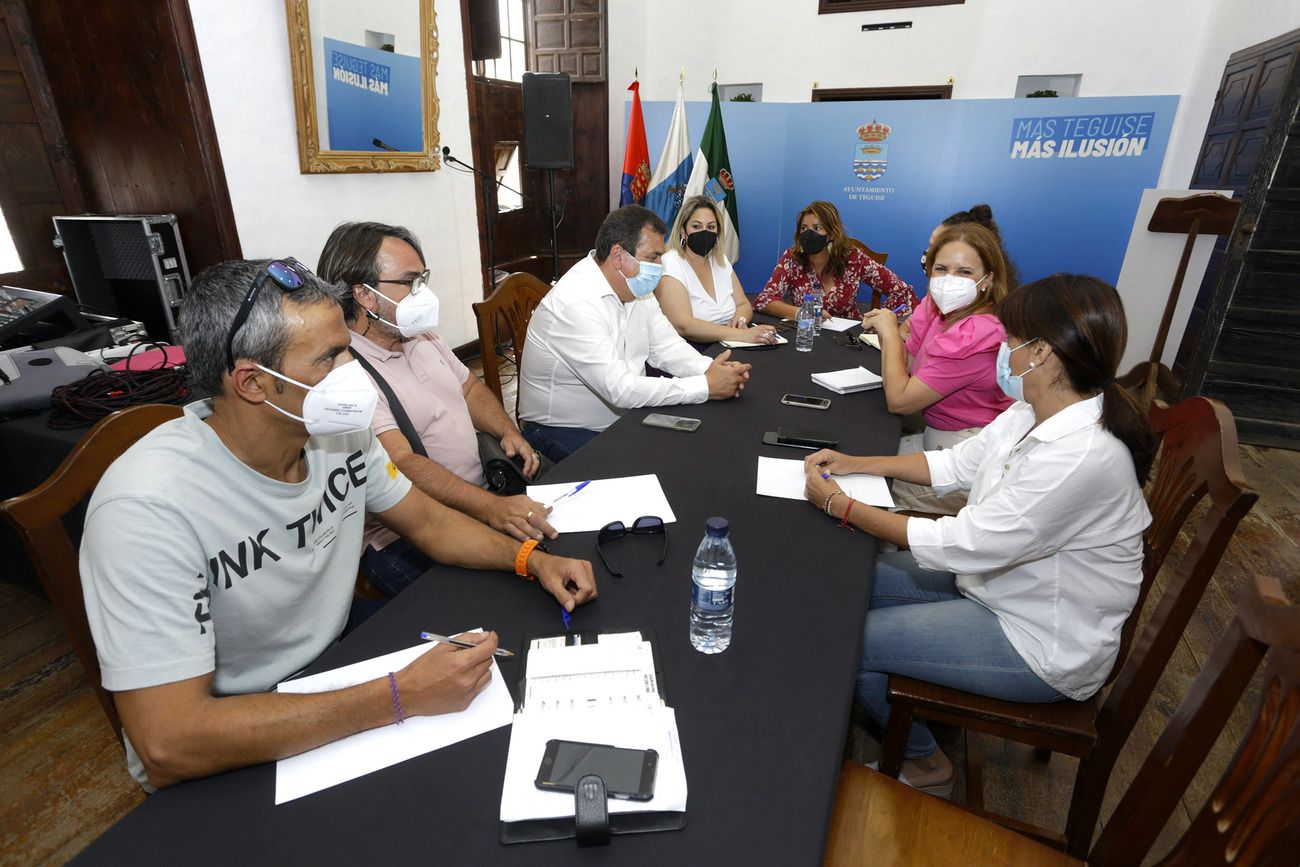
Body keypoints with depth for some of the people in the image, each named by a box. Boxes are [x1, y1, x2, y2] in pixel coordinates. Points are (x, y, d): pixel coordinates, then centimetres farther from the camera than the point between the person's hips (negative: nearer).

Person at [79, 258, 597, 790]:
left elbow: (428, 523, 2)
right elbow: (168, 747, -32)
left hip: (335, 675, 6)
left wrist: (531, 557, -13)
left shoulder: (339, 431, -11)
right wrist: (400, 698, -33)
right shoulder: (149, 507, -30)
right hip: (220, 769, -5)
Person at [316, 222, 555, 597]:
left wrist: (508, 431, 2)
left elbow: (469, 388, 22)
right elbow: (402, 464, -27)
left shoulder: (422, 336, 12)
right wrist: (489, 507, -38)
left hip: (478, 500, 8)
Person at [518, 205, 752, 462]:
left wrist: (710, 368, -18)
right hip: (564, 431, -8)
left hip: (623, 418, 8)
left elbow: (667, 347, 3)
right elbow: (620, 389, -32)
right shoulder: (575, 303, -27)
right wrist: (706, 386, -29)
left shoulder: (634, 286, 2)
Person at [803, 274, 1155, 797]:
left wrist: (840, 505, -20)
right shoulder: (1035, 411, -5)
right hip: (996, 576, 9)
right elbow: (957, 464, 8)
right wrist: (856, 463, 0)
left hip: (1042, 646, -8)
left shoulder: (1081, 456, -33)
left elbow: (960, 546, -29)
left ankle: (923, 763, 18)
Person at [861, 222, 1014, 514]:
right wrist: (885, 332, -8)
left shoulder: (978, 334, -27)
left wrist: (890, 332, -13)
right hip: (934, 437, 8)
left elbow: (899, 400, -22)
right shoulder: (935, 308, -1)